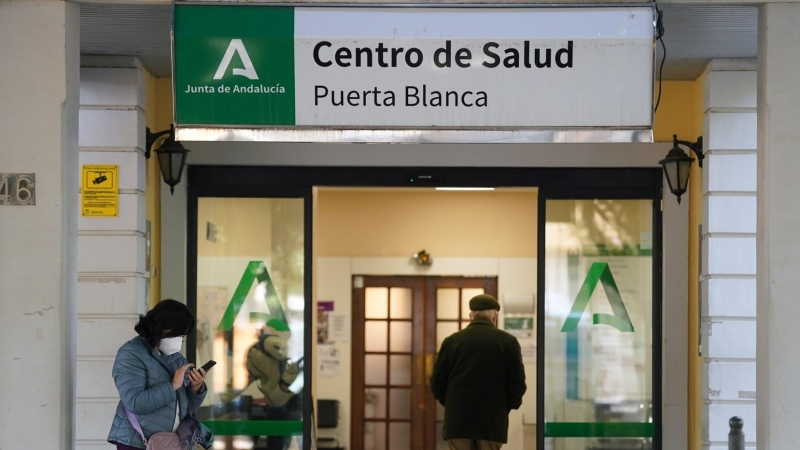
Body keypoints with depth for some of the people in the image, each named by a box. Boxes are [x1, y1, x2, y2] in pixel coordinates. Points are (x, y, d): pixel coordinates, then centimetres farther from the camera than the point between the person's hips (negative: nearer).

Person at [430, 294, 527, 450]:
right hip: (492, 421, -1)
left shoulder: (452, 341, 3)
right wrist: (508, 405, 15)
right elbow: (517, 382, -3)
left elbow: (437, 382, 3)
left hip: (458, 420, 1)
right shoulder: (508, 341, 0)